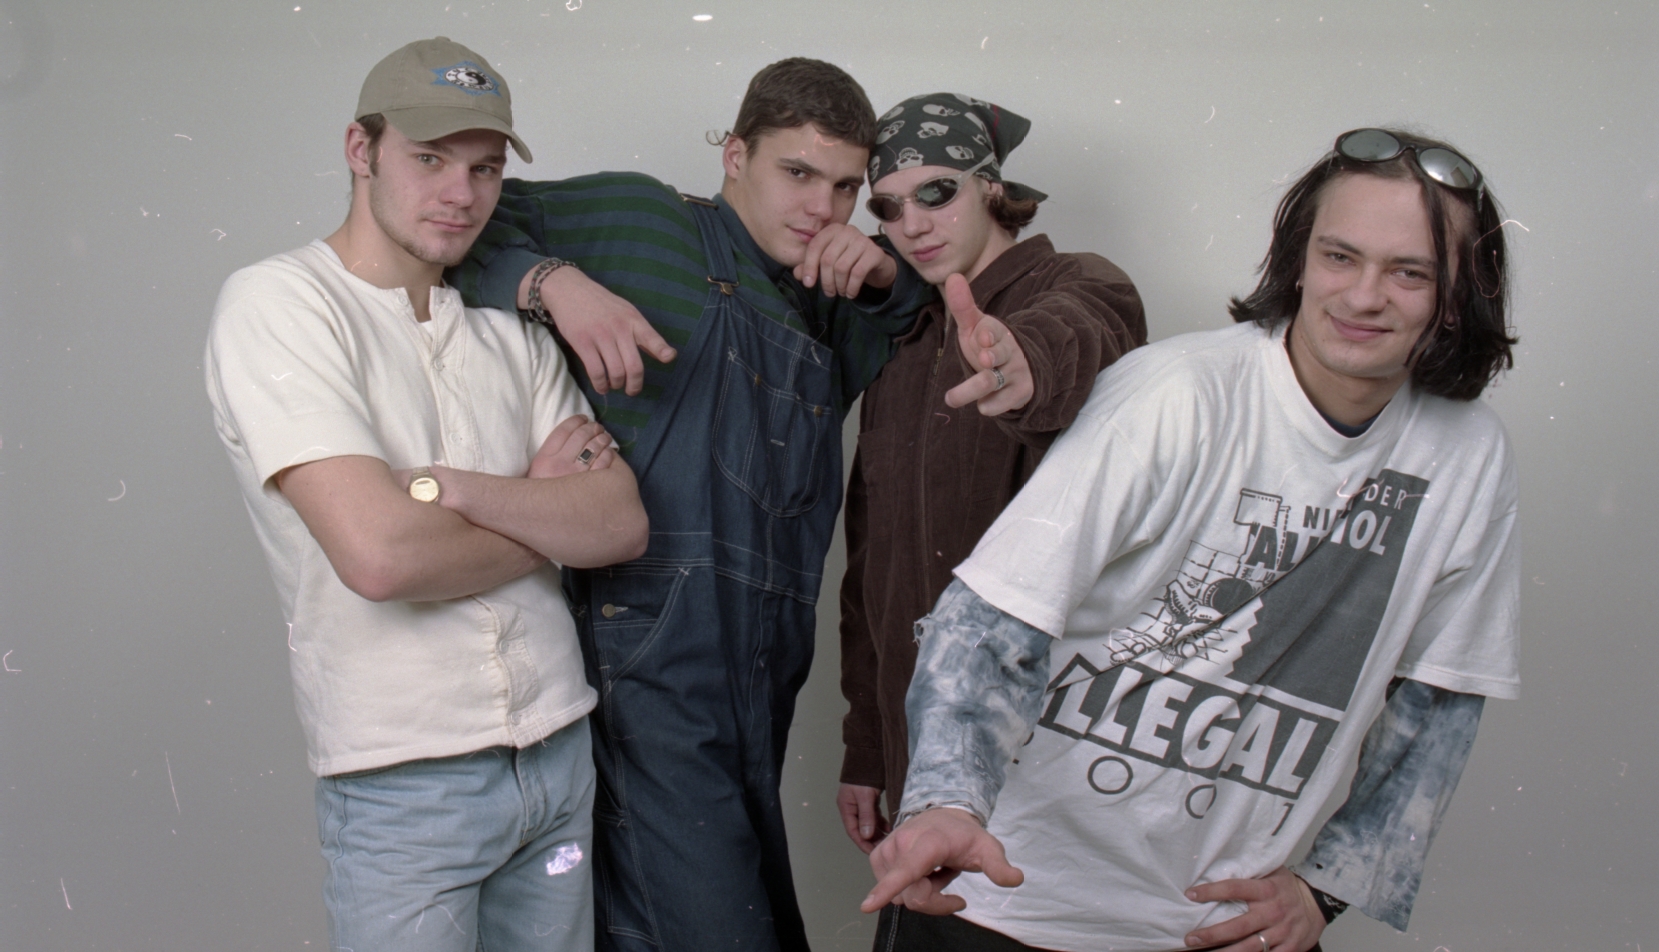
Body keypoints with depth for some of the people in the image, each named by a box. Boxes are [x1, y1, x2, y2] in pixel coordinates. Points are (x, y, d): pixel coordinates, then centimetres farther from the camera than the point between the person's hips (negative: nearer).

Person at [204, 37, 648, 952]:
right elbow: (379, 555, -21)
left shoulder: (510, 332, 8)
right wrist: (546, 513, -4)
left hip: (560, 747, 6)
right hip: (404, 780, -5)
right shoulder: (277, 303, -10)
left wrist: (453, 488, -17)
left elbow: (623, 524, -2)